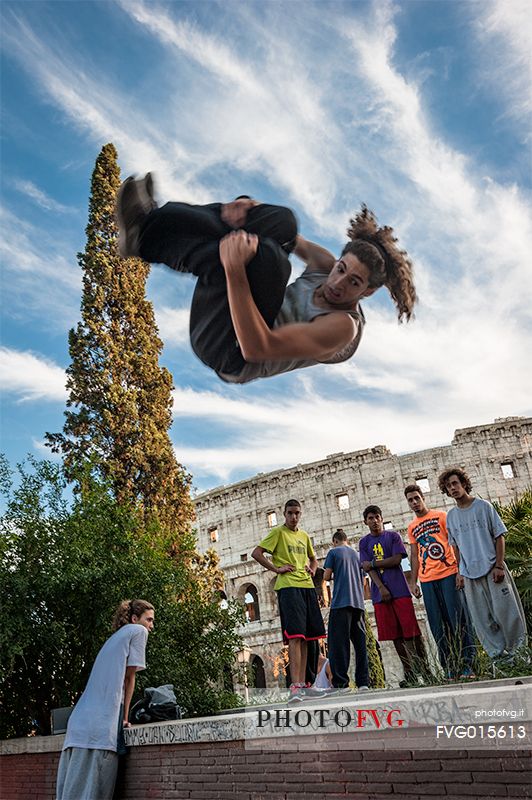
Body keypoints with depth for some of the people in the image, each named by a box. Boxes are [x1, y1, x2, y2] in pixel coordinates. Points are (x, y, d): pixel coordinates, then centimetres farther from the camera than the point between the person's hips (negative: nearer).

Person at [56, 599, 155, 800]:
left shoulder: (115, 637, 27)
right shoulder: (138, 631, 3)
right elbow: (129, 677, 1)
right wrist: (125, 718, 7)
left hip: (80, 722, 8)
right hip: (100, 725, -8)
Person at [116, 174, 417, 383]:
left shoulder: (342, 327, -20)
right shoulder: (326, 266, 5)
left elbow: (256, 348, -32)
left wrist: (235, 270, -39)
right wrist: (252, 208, -8)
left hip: (228, 352, -8)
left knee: (266, 256, -35)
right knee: (283, 220, -2)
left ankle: (146, 238, -20)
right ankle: (154, 219, -14)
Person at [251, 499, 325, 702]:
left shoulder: (304, 535, 19)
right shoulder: (278, 532, 0)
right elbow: (256, 553, -7)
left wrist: (312, 570, 13)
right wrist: (276, 569, -11)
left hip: (307, 587, 7)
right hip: (288, 587, -7)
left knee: (306, 636, 7)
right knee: (295, 635, -16)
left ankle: (302, 684, 13)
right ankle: (295, 686, -18)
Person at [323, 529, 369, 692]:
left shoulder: (334, 552, 1)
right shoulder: (357, 554, 16)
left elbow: (326, 576, -3)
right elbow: (363, 581, 18)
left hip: (341, 602, -5)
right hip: (358, 603, 5)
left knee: (338, 643, -5)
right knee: (360, 643, 8)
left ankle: (341, 683, -9)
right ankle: (363, 682, 7)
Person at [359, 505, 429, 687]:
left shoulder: (393, 536, 7)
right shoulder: (364, 542, 11)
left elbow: (397, 559, -6)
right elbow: (368, 568, 1)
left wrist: (373, 563, -4)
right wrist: (381, 587, -12)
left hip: (400, 590, -2)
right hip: (380, 592, 2)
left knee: (411, 630, -4)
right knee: (395, 634, 3)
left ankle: (424, 668, 4)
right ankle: (409, 673, 11)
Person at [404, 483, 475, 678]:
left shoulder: (441, 516, 3)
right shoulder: (412, 527, 16)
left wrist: (461, 569, -10)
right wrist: (413, 582, 12)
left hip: (448, 574, -4)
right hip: (427, 580, 4)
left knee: (458, 619, -5)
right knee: (438, 626, 4)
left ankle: (466, 666, 2)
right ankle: (450, 669, 11)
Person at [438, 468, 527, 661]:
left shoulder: (483, 506, -1)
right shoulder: (451, 516, 8)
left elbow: (499, 536, -2)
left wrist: (499, 565, -9)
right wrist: (459, 571, 9)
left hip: (492, 569, -3)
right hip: (470, 573, 3)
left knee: (505, 610, -2)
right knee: (482, 619, 4)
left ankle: (517, 650, 14)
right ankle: (497, 654, 15)